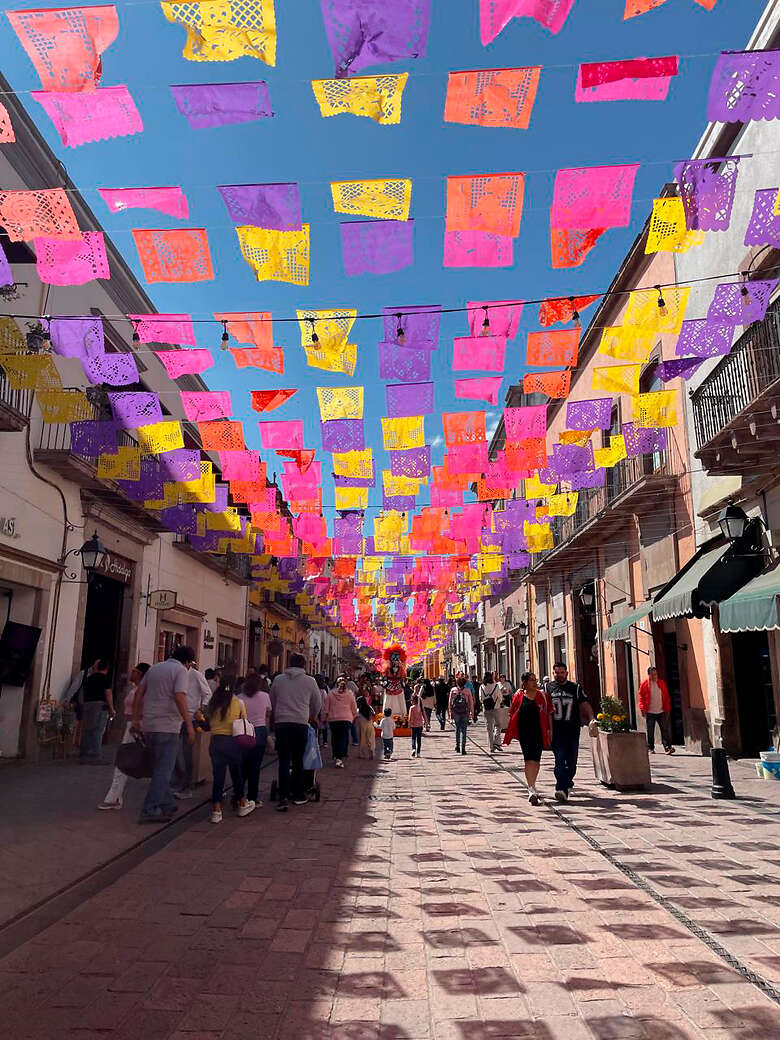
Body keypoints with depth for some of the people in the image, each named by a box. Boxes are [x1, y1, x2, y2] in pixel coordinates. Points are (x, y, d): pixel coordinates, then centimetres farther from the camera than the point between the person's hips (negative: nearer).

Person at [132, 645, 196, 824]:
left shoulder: (154, 668, 15)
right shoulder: (180, 670, -7)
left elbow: (138, 693, 13)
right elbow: (180, 698, -19)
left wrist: (136, 719, 16)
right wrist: (189, 726, -17)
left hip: (148, 726, 8)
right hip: (167, 727, -8)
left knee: (159, 769, 17)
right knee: (163, 770, -2)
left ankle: (168, 806, 25)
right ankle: (148, 812, -4)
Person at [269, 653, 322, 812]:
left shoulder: (278, 679, 5)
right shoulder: (309, 681, 2)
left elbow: (272, 703, 15)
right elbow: (318, 704, 14)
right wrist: (313, 717, 33)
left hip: (281, 723, 1)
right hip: (301, 724, 0)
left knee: (284, 761, 3)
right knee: (298, 761, 12)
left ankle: (283, 797, -4)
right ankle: (298, 795, 19)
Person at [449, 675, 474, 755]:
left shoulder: (453, 690, 1)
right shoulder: (467, 690, -2)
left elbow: (450, 702, 2)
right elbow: (471, 702, 0)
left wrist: (450, 712, 9)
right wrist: (472, 712, 9)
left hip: (455, 712, 1)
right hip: (465, 712, -1)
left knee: (457, 729, 17)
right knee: (463, 730, 2)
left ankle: (457, 746, 21)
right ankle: (463, 748, -4)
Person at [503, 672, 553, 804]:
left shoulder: (542, 695, 4)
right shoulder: (519, 696, 0)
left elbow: (549, 714, 6)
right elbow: (512, 714, 3)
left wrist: (550, 730, 0)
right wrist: (509, 732, 0)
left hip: (539, 732, 2)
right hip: (524, 732, -2)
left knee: (536, 760, 11)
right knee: (529, 759, -5)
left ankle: (532, 786, 32)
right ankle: (532, 789, -7)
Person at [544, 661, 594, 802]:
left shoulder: (576, 688, 8)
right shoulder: (547, 688, 6)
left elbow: (585, 706, 6)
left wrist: (591, 719, -11)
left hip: (573, 730, 2)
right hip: (556, 731, -2)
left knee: (572, 761, 8)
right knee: (560, 760, -8)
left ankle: (566, 784, 29)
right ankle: (562, 788, -9)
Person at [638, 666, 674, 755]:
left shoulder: (662, 683, 7)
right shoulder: (645, 684, -1)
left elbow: (667, 697, 11)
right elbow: (641, 697, 1)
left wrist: (667, 709, 7)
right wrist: (643, 709, -8)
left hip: (661, 712, 2)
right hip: (650, 712, -2)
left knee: (664, 730, -4)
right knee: (650, 731, 5)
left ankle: (667, 747, -4)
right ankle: (651, 748, 16)